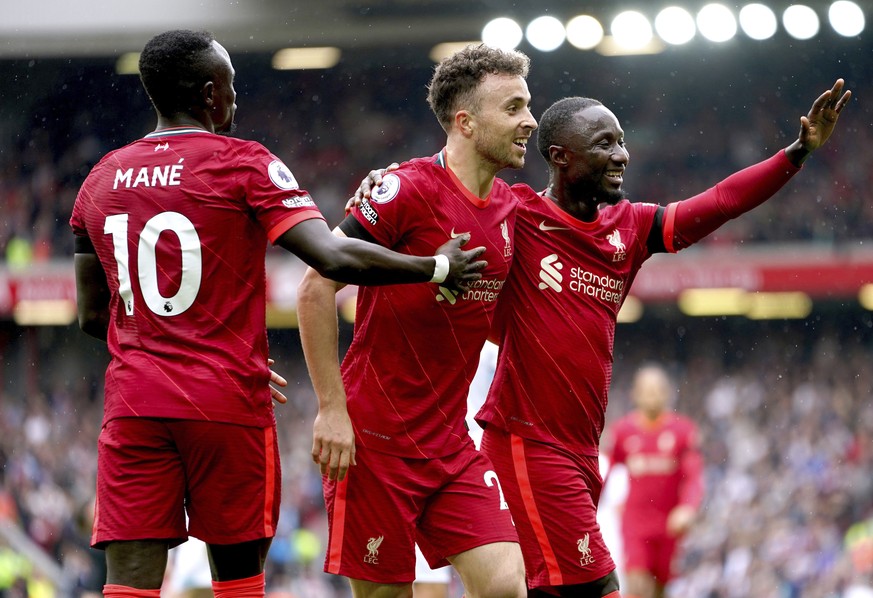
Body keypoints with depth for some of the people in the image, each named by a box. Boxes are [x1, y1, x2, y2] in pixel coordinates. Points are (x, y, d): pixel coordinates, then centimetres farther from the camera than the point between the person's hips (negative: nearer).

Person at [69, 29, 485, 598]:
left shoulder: (100, 181, 11)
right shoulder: (245, 164, -4)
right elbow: (335, 258, -15)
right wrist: (439, 267, -2)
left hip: (133, 404, 3)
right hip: (227, 403, -3)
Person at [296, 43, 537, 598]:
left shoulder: (512, 208, 8)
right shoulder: (409, 190, -14)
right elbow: (316, 288, -14)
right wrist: (332, 409, -17)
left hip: (451, 445, 6)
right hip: (373, 442, -6)